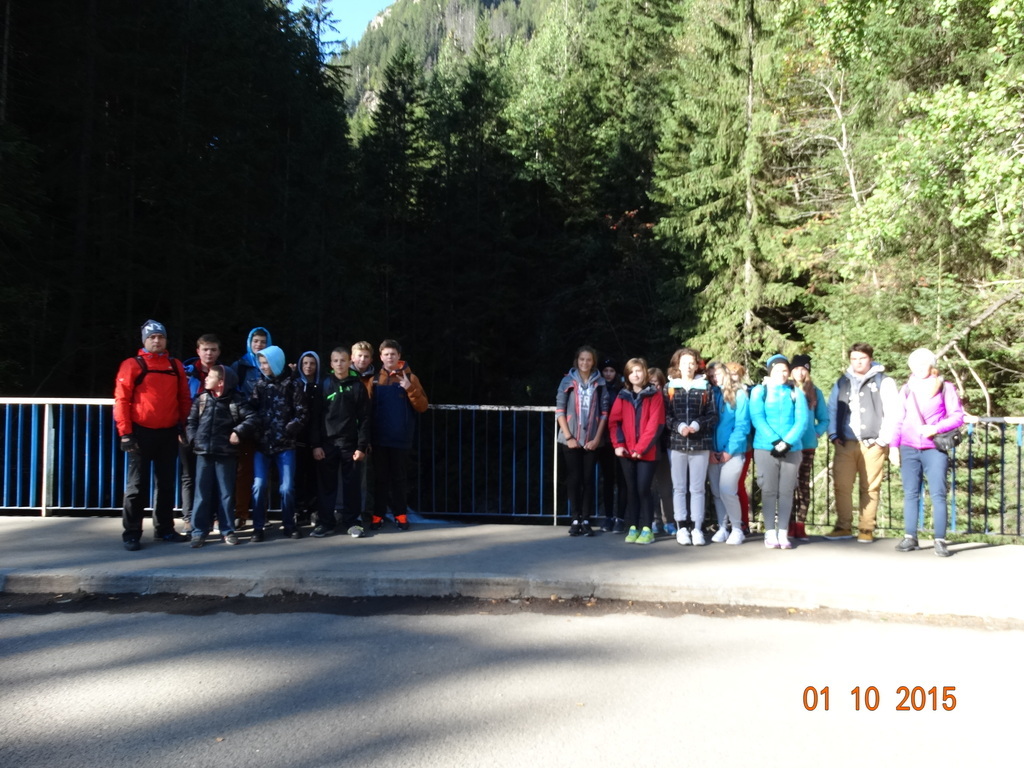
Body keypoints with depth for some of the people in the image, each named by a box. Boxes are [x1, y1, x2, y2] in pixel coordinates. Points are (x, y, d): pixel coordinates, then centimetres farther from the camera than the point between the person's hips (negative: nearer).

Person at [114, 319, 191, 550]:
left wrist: (183, 425, 6)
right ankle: (131, 534, 8)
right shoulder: (132, 365, -4)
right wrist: (125, 433, -13)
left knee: (166, 483, 12)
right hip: (141, 433, -4)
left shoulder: (176, 366, 9)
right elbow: (121, 400, -8)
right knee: (138, 485, 1)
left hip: (169, 433, 4)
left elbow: (184, 398, 13)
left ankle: (164, 528, 23)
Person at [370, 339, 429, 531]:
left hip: (401, 438, -1)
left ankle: (401, 514, 14)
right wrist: (367, 436, -8)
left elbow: (422, 406, -4)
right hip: (379, 438, 1)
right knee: (380, 478, 7)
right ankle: (378, 514, 13)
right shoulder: (375, 379, 6)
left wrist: (409, 389, -18)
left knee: (398, 478, 6)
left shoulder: (409, 377, 2)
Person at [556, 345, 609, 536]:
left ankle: (586, 520, 7)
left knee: (588, 479, 2)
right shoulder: (567, 381, 1)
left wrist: (597, 438, -5)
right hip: (571, 440, -1)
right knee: (573, 479, 1)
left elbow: (604, 412, 3)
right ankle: (575, 520, 7)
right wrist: (568, 437, -9)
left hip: (591, 441, 1)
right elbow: (559, 411, -2)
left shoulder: (599, 383, 5)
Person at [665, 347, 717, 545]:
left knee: (697, 488, 3)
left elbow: (713, 416, 2)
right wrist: (679, 426, -15)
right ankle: (681, 527, 11)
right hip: (676, 443, 1)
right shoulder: (670, 388, 6)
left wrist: (697, 425, -14)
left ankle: (697, 528, 6)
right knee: (679, 487, 5)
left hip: (700, 443, -1)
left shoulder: (705, 388, 5)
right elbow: (665, 415, 1)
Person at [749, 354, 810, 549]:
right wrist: (775, 441, -16)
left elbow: (802, 420, -1)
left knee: (786, 492, 3)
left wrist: (787, 442, -14)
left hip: (791, 449, 1)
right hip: (766, 449, -1)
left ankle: (783, 533, 7)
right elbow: (757, 418, -6)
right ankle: (770, 533, 5)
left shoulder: (796, 392, 9)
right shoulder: (759, 391, 5)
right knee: (769, 491, 0)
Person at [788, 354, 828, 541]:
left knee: (804, 486, 1)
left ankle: (800, 526, 3)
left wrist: (817, 432, -2)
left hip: (807, 445, 2)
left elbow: (824, 419, 15)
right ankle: (789, 525, -1)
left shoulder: (815, 393, 12)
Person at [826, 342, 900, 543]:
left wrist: (884, 439, -8)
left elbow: (892, 412, -2)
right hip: (845, 443, 3)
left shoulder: (884, 382, 4)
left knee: (870, 488, -1)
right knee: (841, 485, -1)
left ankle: (866, 529, 6)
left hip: (872, 444, -3)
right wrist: (833, 434, 6)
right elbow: (832, 409, 18)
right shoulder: (842, 382, 17)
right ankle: (843, 527, 7)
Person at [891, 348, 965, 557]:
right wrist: (894, 446, 7)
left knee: (938, 494, -7)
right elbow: (899, 420, 14)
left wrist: (936, 428, -14)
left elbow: (957, 416, 1)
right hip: (909, 449, 3)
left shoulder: (945, 388, 6)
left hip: (935, 449, -3)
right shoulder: (907, 389, 14)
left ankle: (940, 541, -5)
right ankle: (910, 538, 4)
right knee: (910, 494, 1)